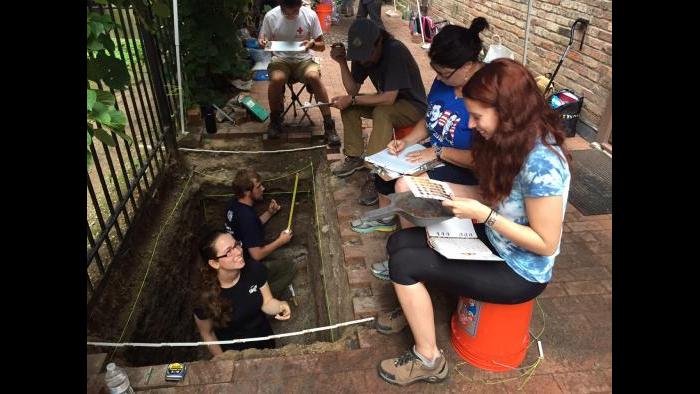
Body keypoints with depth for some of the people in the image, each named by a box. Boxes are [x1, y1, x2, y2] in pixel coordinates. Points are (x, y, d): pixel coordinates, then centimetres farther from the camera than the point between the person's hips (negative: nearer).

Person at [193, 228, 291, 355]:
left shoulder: (255, 270, -23)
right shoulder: (206, 299, -32)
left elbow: (267, 302, -10)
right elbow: (207, 334, -14)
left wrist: (280, 306, -31)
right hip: (236, 354, -4)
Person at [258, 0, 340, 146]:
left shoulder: (310, 15, -8)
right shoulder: (270, 16, -7)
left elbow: (322, 46, 1)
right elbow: (263, 41, 6)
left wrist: (312, 44, -21)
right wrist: (262, 42, -18)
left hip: (304, 60, 0)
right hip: (280, 60, 0)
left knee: (314, 76, -33)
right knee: (276, 79, -33)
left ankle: (329, 124, -24)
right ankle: (275, 120, -6)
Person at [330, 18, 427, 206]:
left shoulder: (396, 51, -29)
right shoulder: (362, 54, -7)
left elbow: (389, 98, -33)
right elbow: (353, 89, -6)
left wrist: (351, 100, -30)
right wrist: (342, 63, -20)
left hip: (412, 106, -7)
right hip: (387, 101, 8)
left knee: (381, 113, -36)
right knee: (348, 106, -10)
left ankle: (375, 174, -33)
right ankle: (354, 157, 1)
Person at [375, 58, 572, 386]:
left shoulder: (542, 163, -30)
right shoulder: (510, 140, -4)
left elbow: (546, 243, -24)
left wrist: (483, 215, -28)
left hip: (519, 272, -8)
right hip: (492, 240, 8)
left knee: (404, 264, -14)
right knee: (400, 242, -2)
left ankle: (428, 360, 4)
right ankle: (415, 310, 21)